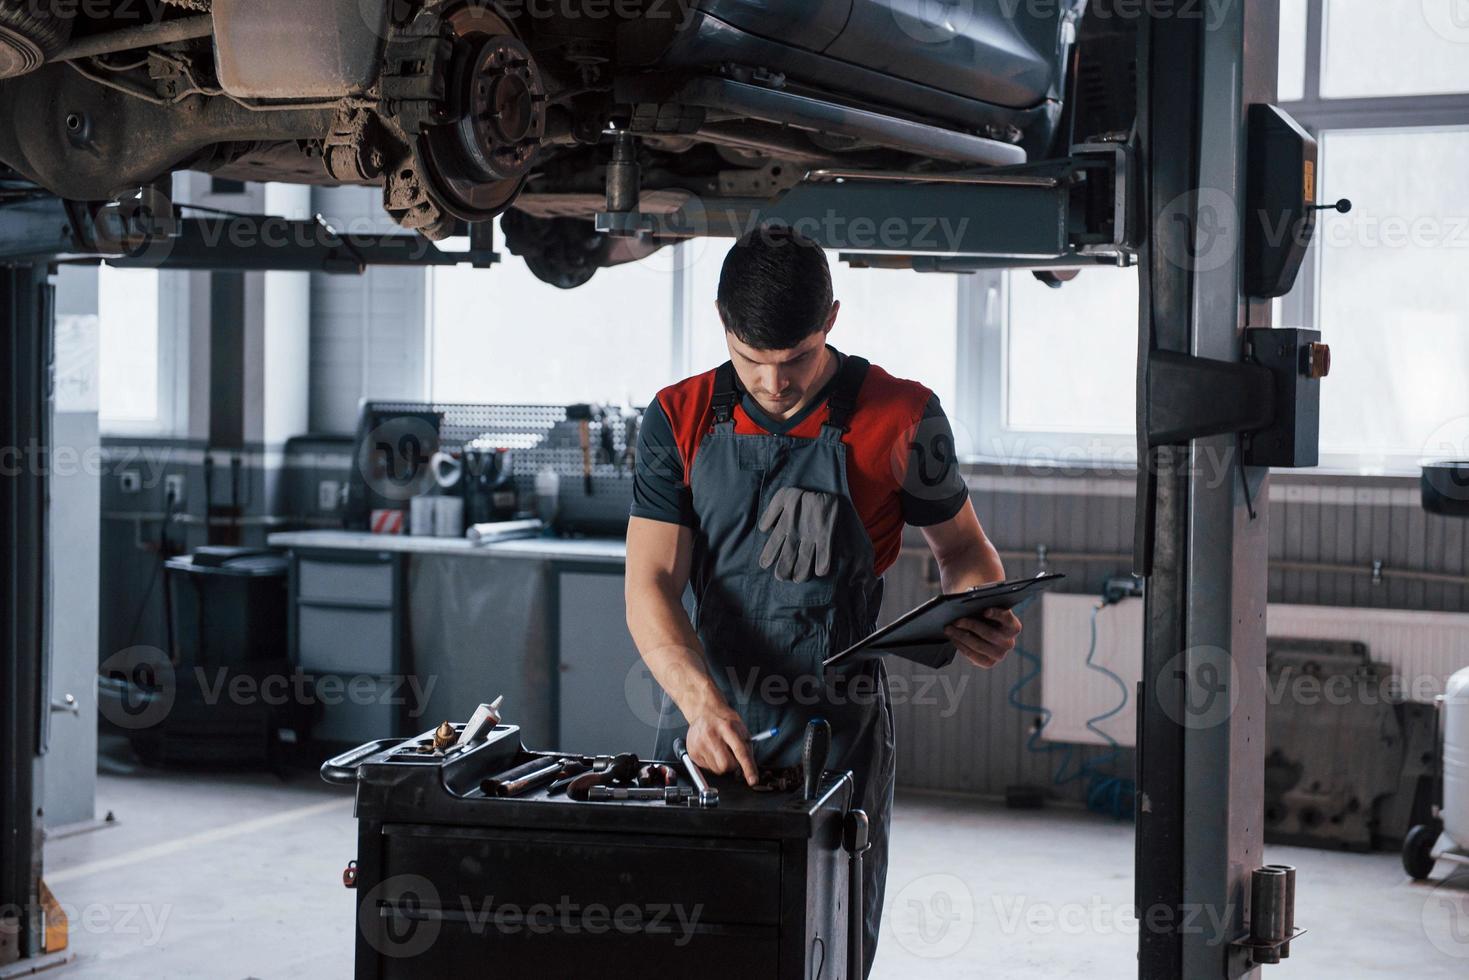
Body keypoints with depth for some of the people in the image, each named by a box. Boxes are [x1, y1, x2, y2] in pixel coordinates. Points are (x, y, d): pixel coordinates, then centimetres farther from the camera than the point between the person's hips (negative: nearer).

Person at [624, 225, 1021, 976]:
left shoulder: (899, 418, -4)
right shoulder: (680, 420, 1)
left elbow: (961, 548, 11)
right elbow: (651, 584, -6)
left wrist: (982, 616, -13)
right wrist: (703, 703, -24)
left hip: (838, 728, -2)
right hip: (703, 724, 2)